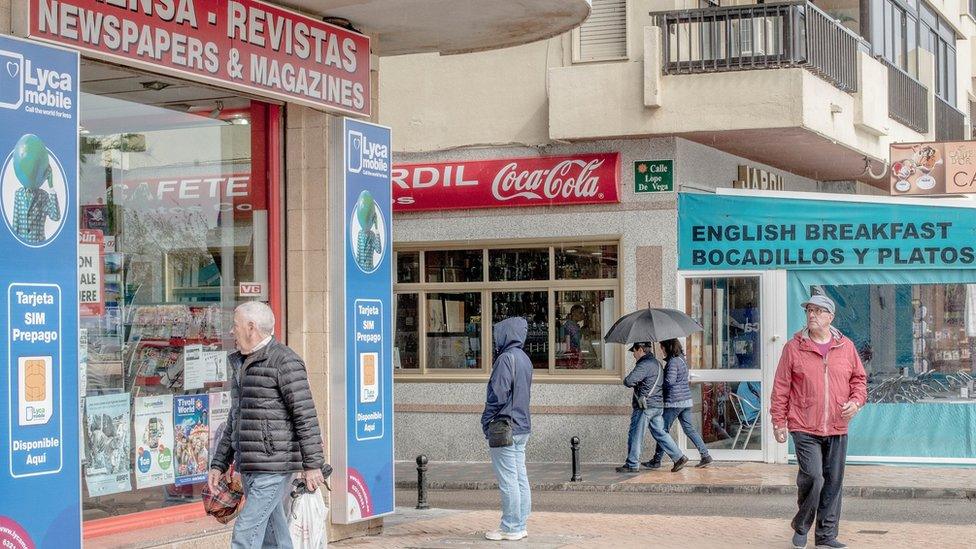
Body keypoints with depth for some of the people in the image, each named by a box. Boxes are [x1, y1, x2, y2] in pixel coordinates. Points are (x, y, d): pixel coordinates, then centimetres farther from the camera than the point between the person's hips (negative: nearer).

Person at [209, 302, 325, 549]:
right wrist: (219, 464, 20)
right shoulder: (243, 364, 18)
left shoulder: (285, 361, -10)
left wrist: (312, 464, -17)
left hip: (273, 467, -9)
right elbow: (234, 422, 24)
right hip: (250, 468, 9)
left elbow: (306, 416, -14)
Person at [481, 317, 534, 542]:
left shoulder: (506, 358, -16)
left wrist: (487, 422, -8)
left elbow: (498, 394, -19)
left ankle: (510, 528, -1)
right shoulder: (524, 358, 14)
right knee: (520, 478, 11)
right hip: (522, 426, 9)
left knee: (508, 481, -4)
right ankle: (520, 525, 17)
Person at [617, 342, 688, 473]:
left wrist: (629, 382, 0)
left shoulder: (644, 365, -15)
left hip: (645, 406, -9)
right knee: (660, 433, 13)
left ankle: (632, 465, 3)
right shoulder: (656, 363, 17)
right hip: (658, 405, 9)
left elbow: (628, 381, -24)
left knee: (635, 435, -1)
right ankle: (679, 457, 9)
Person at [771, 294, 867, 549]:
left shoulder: (846, 347, 7)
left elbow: (859, 379, 15)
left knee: (833, 482, 7)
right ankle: (801, 527, 8)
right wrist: (779, 422, -1)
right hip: (805, 428, -3)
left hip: (837, 429, 3)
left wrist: (856, 401, -4)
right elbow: (781, 387, 1)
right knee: (812, 476, -14)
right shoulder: (794, 347, -1)